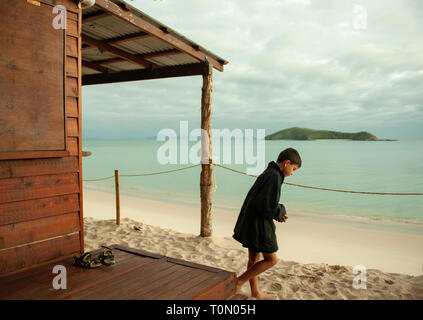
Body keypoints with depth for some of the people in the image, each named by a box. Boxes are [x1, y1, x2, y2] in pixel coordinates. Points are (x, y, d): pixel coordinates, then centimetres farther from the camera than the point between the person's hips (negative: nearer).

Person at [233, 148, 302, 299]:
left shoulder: (266, 174, 12)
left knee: (254, 257, 18)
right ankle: (239, 281, 9)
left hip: (251, 222, 10)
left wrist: (278, 213, 10)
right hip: (259, 225, -10)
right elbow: (268, 207, -26)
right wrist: (281, 212, -5)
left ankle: (255, 292, 33)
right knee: (271, 260, 5)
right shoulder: (274, 177, -19)